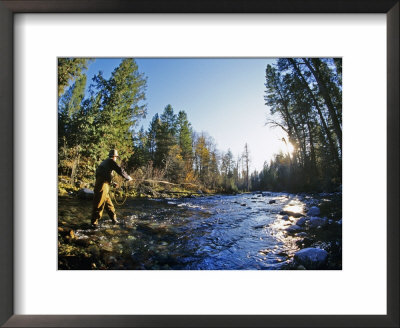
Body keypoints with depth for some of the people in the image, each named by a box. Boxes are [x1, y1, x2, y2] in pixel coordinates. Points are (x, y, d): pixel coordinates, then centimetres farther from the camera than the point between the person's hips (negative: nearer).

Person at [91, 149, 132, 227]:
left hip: (99, 184, 9)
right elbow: (120, 170, -10)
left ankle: (114, 220, 19)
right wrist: (128, 177, 3)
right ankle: (94, 223, 0)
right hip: (102, 186, -9)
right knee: (99, 204, -5)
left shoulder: (104, 162, 23)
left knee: (109, 204, 13)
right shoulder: (111, 161, -4)